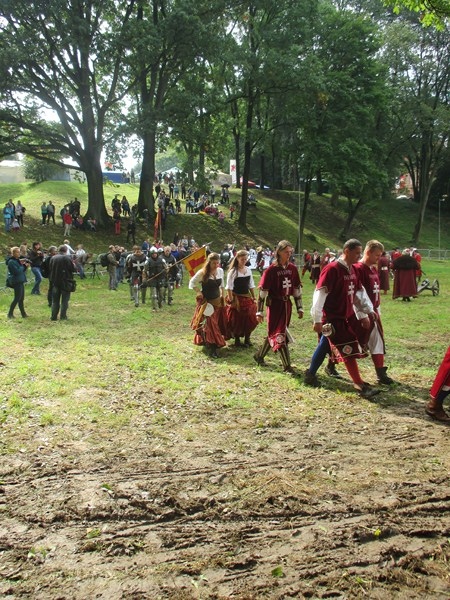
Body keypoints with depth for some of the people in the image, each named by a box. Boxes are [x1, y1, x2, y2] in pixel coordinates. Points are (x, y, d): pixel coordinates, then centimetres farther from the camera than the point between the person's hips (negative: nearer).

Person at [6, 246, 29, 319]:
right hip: (16, 282, -9)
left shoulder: (18, 260, 13)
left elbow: (22, 270, 16)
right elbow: (17, 271, -22)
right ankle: (10, 314, 2)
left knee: (21, 299, 10)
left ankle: (23, 314, 14)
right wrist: (22, 265, -11)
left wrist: (25, 266, -1)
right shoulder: (11, 262, -14)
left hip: (20, 281, 9)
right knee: (17, 298, -6)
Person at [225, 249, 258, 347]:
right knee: (237, 320, 2)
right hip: (237, 298, -5)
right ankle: (237, 339, 18)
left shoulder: (248, 270, 6)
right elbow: (229, 287, -13)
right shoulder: (233, 271, -11)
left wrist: (254, 298, 10)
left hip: (247, 298, 5)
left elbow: (251, 285, 13)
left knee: (250, 319, 6)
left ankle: (247, 339, 21)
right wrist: (231, 300, -17)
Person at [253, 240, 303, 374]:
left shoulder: (293, 268, 3)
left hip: (287, 305, 6)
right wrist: (259, 312, -11)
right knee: (279, 334, -3)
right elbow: (262, 291, -11)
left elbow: (297, 289, 10)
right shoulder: (271, 270, -13)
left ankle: (259, 356, 32)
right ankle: (287, 365, 1)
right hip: (275, 305, -6)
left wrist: (299, 308, 10)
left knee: (273, 332, 14)